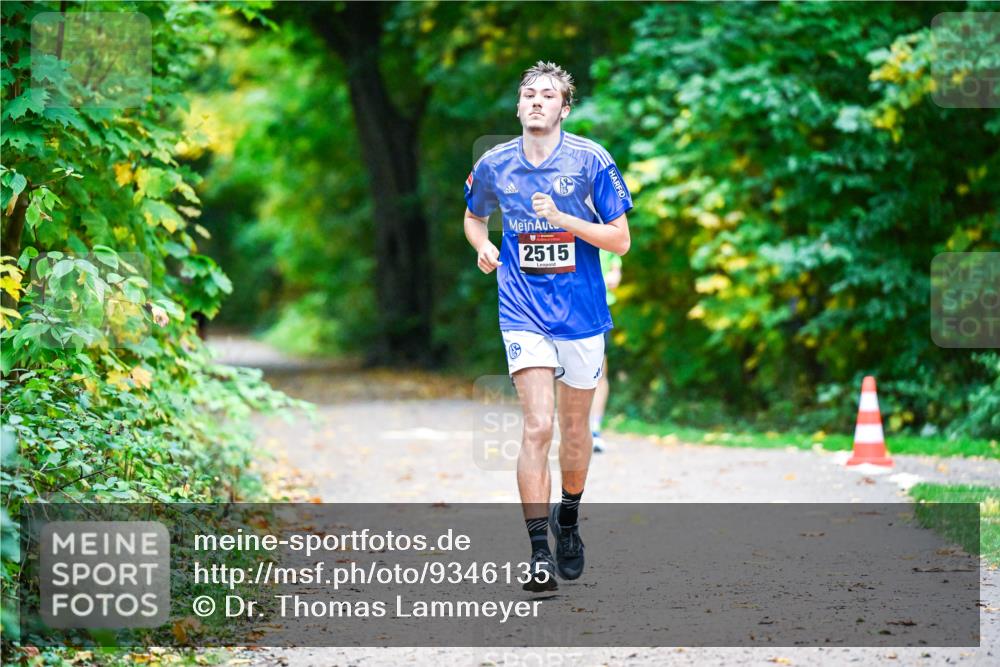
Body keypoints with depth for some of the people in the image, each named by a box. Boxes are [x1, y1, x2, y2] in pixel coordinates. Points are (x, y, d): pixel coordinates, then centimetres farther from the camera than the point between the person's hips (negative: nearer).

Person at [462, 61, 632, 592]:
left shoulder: (590, 160, -7)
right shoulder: (493, 165, 1)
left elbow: (620, 239, -6)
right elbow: (474, 217, 21)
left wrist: (562, 219, -19)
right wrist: (483, 248, -1)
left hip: (581, 312, 0)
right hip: (523, 313, 0)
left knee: (575, 428, 12)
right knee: (537, 426, -14)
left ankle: (568, 519, 38)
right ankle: (539, 552, -14)